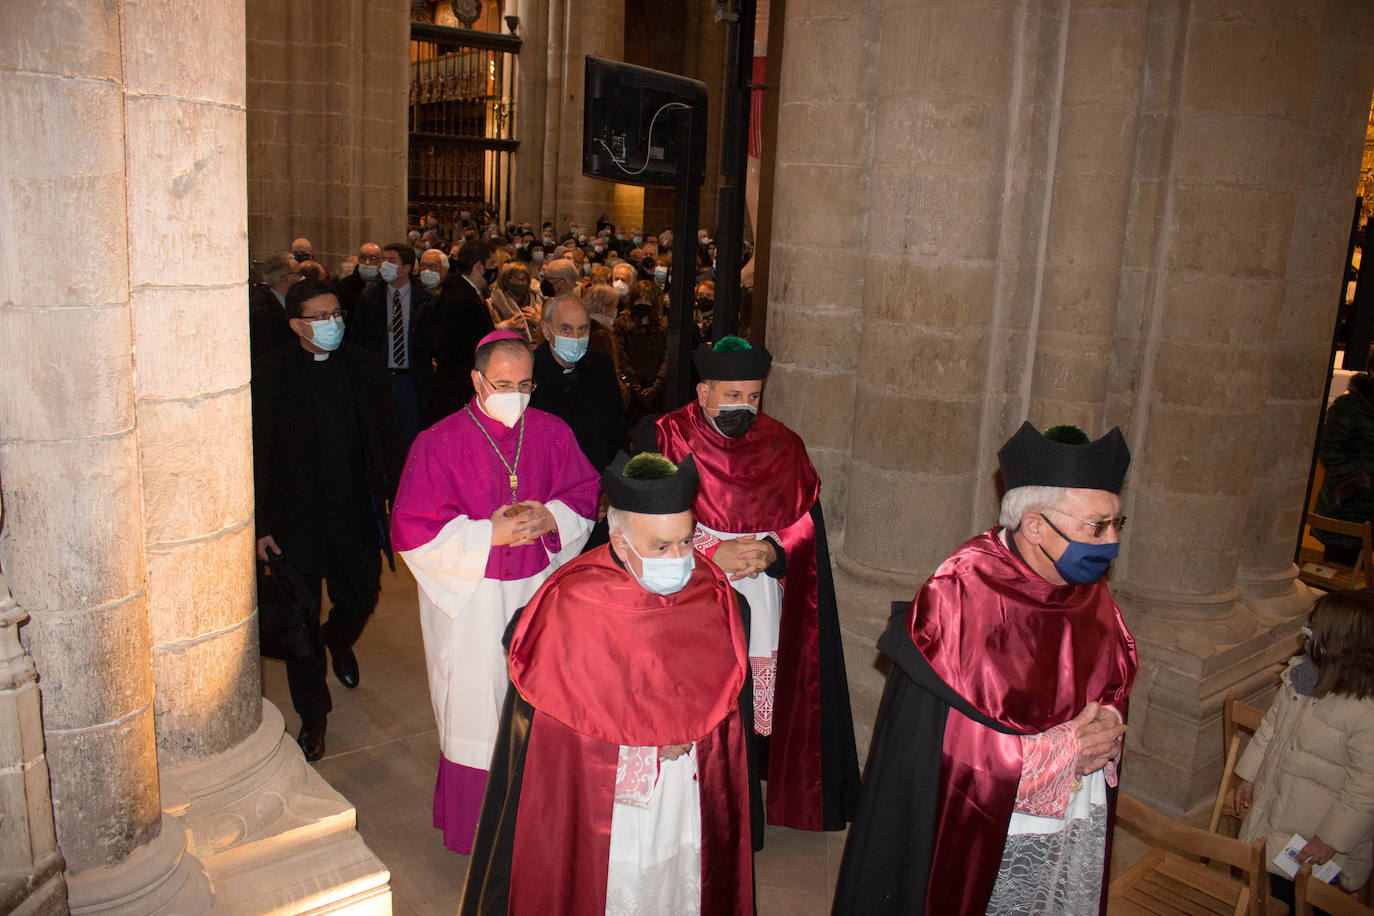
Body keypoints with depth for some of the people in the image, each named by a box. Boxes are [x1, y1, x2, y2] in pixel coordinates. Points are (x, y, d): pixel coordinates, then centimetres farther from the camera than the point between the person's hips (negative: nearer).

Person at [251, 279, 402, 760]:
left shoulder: (366, 367, 1)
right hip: (297, 517, -2)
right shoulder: (270, 372, -7)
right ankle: (312, 716, 27)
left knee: (362, 599, 17)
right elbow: (259, 451, -6)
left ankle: (338, 640, 54)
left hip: (357, 513, 3)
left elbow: (388, 441, 5)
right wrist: (261, 525, -7)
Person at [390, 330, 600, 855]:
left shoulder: (552, 433, 0)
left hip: (537, 592, 3)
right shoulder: (439, 443, -10)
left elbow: (585, 497, 8)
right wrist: (489, 534, -20)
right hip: (472, 600, -3)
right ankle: (472, 827, 28)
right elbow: (413, 531, -11)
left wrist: (549, 519, -13)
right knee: (475, 708, 7)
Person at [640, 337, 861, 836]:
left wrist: (771, 550, -14)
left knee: (755, 706, 5)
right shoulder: (665, 439, -4)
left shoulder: (782, 446, 6)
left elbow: (807, 519, 5)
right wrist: (714, 553, -17)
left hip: (763, 605, 3)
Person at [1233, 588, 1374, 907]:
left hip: (1314, 833, -7)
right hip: (1271, 806, 7)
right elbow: (1272, 724, 9)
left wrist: (1332, 838, -15)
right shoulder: (1303, 673, -5)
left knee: (1294, 899, 11)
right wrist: (1249, 775, 13)